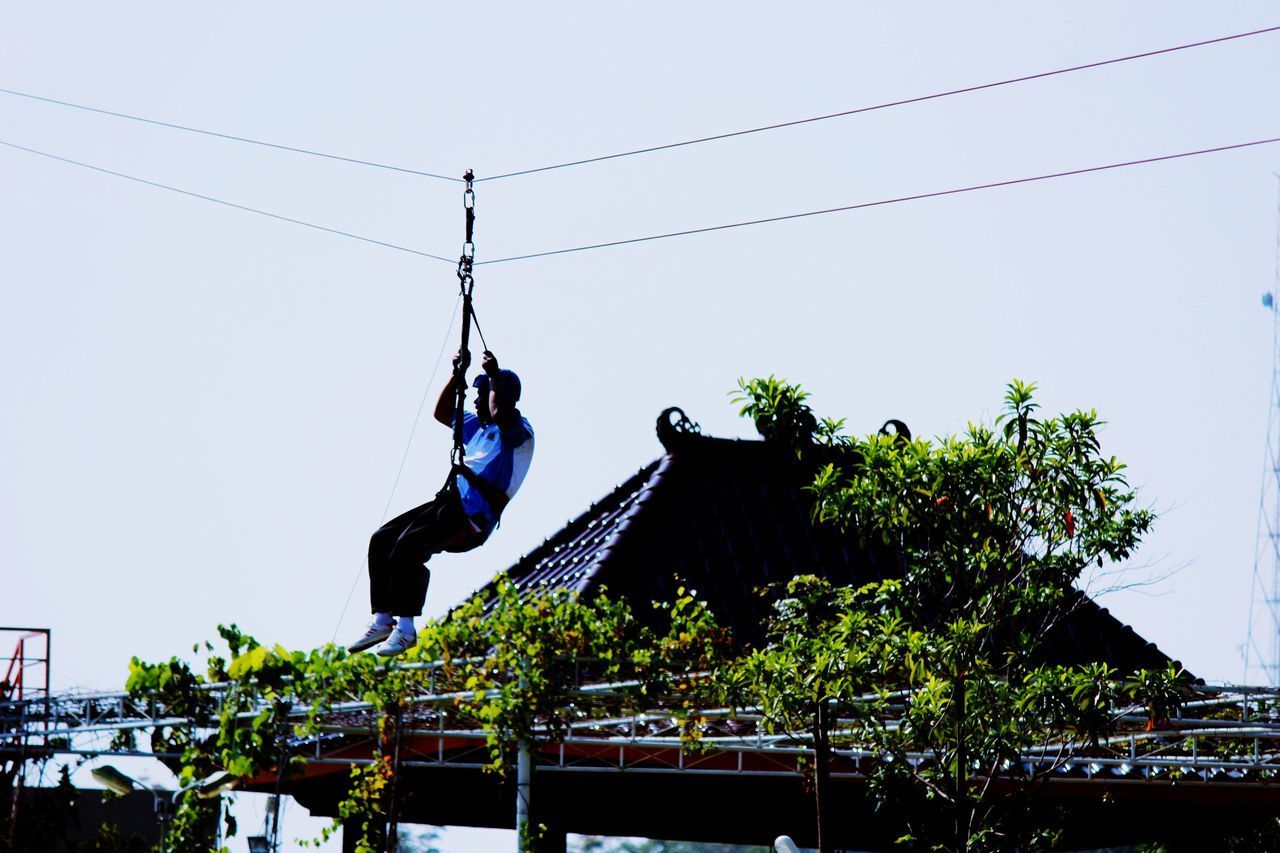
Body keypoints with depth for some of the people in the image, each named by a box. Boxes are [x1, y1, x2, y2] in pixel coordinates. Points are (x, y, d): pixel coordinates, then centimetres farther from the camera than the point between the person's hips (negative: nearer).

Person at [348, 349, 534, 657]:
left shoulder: (519, 430, -2)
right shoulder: (479, 425, 25)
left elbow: (501, 413, -25)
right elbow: (442, 413, 37)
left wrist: (495, 376, -16)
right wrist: (458, 374, 26)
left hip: (474, 518, -9)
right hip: (450, 502, 9)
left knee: (408, 545, -28)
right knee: (382, 539, -2)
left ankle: (405, 629, -24)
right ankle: (382, 621, -2)